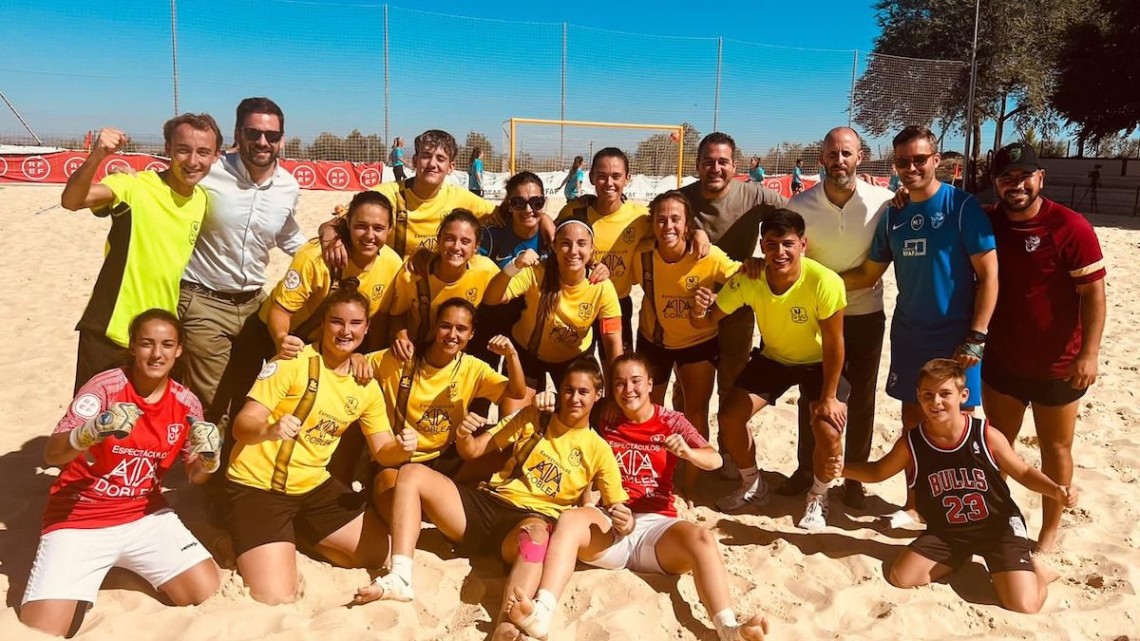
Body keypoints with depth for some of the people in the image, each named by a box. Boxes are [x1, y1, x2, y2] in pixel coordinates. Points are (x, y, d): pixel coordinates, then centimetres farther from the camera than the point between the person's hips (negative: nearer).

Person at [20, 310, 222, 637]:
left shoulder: (186, 403, -5)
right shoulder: (105, 387, -16)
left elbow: (195, 475, 5)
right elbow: (51, 454, -24)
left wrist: (209, 459, -19)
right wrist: (94, 430, -45)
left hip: (144, 517, 4)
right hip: (78, 519, -3)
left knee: (208, 593, -7)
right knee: (40, 630, -16)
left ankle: (130, 564, 18)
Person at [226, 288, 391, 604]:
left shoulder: (367, 386, 3)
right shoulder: (292, 363, -15)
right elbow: (242, 425, -19)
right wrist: (269, 430, -42)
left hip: (313, 485, 6)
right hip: (258, 485, -6)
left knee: (381, 551, 4)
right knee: (275, 599, -19)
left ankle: (296, 536, 20)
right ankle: (252, 544, 12)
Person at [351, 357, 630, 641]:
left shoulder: (599, 449, 9)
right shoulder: (531, 418, 15)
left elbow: (616, 506, 5)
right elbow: (472, 451, 13)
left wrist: (624, 519, -20)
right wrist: (464, 435, -11)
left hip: (533, 519, -4)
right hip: (485, 505, 4)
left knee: (536, 533, -42)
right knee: (412, 473, -14)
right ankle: (400, 578, -28)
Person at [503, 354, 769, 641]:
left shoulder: (671, 421, 8)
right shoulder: (605, 422, 13)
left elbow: (715, 460, -4)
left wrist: (687, 452, -27)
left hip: (657, 525, 0)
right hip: (610, 525, 1)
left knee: (701, 538, -31)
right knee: (569, 519, -30)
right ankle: (542, 612, -47)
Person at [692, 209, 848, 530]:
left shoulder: (825, 282, -34)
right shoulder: (747, 280, -25)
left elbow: (833, 343, -23)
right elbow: (709, 320, -16)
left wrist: (829, 397, -17)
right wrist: (699, 312, -41)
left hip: (818, 363, -3)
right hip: (773, 358, 3)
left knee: (829, 433, -22)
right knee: (729, 417, -7)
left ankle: (817, 497, 11)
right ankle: (753, 486, 20)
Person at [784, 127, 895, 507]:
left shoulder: (883, 201, -14)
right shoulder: (800, 205, -11)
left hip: (866, 314, 0)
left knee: (861, 400, 11)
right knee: (811, 397, 13)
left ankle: (854, 477, 28)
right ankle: (805, 470, 30)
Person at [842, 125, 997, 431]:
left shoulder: (961, 206, -11)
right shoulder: (893, 214, 4)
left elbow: (988, 274, -11)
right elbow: (868, 274, 10)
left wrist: (976, 337, -16)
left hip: (956, 335, -5)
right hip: (908, 334, 5)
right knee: (912, 412, 16)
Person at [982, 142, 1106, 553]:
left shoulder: (1070, 227, -15)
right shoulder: (987, 223, -2)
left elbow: (1093, 293, -14)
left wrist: (1089, 353, -19)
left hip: (1057, 365, -4)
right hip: (1001, 360, 4)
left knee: (1055, 449, 11)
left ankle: (1050, 531, 26)